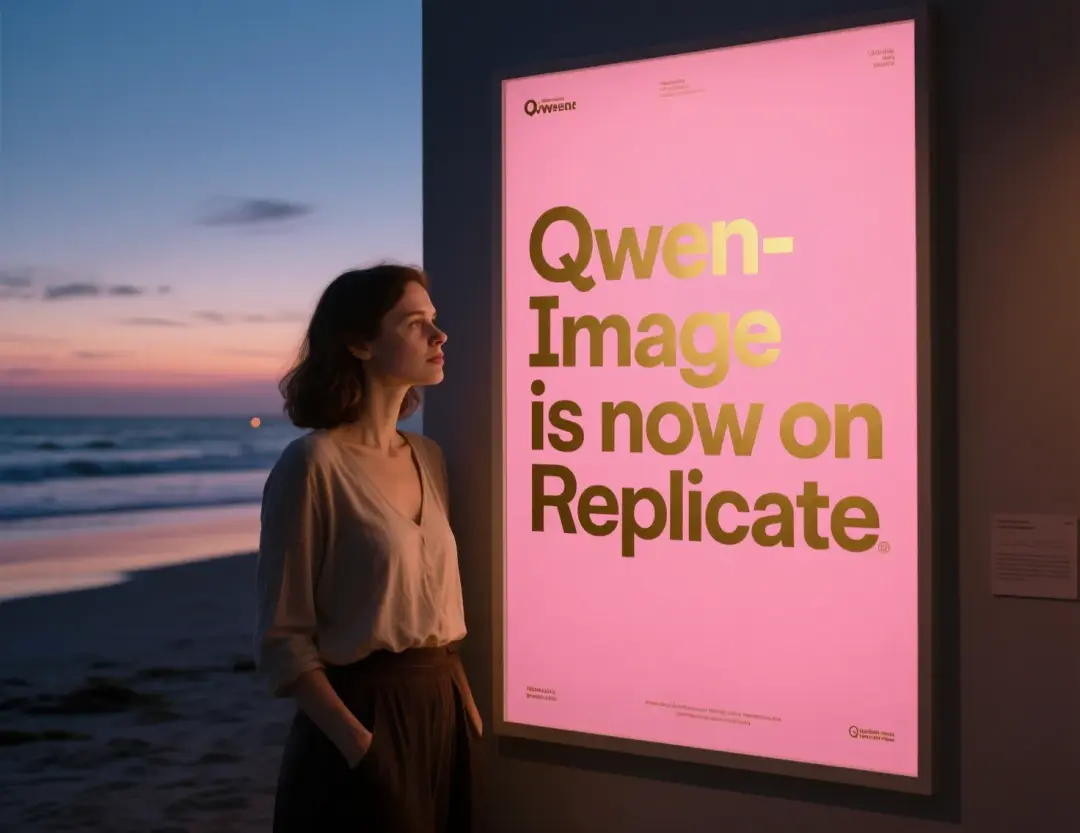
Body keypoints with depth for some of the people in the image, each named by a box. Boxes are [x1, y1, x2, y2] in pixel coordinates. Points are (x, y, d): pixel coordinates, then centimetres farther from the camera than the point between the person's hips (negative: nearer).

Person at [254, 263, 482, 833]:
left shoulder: (427, 458, 7)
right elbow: (283, 640, -14)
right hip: (364, 719, -7)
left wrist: (466, 703, 6)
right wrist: (357, 743, -20)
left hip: (443, 713, 7)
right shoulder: (313, 463, -15)